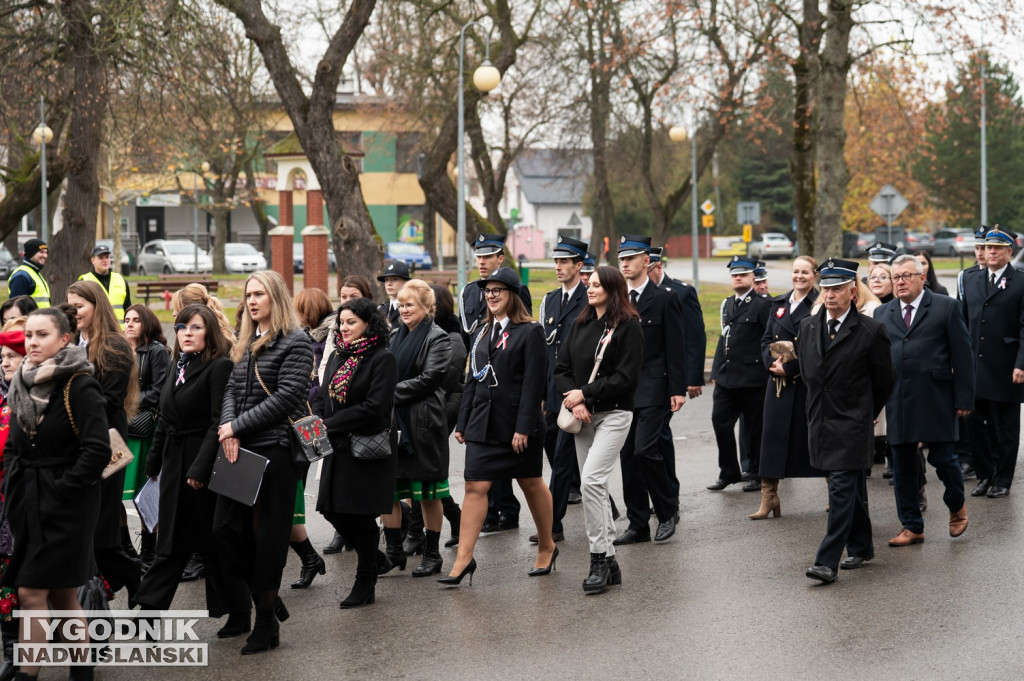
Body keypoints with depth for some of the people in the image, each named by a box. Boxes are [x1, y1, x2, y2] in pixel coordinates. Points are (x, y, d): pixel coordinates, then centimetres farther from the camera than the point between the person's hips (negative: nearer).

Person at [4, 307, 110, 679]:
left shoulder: (80, 386, -12)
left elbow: (98, 450, -18)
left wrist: (62, 489, -16)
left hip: (66, 503, -7)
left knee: (33, 592, -8)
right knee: (61, 594, 10)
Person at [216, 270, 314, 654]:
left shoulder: (295, 342, -7)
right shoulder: (247, 345, 17)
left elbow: (286, 396, -15)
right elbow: (232, 390, 12)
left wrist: (237, 426, -14)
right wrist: (229, 430, -8)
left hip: (276, 449, -7)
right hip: (242, 450, 7)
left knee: (269, 535, -1)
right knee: (226, 528, 3)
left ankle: (266, 623, 9)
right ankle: (267, 598, 21)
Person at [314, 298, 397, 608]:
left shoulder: (382, 359, -9)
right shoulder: (337, 358, 13)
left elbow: (374, 406, -17)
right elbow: (322, 398, 14)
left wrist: (331, 425, -17)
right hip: (338, 449, 7)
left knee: (361, 515, -3)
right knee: (332, 510, 6)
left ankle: (365, 586, 10)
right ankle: (373, 558, 30)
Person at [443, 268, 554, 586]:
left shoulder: (530, 332, -8)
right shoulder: (483, 331, 12)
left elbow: (533, 383, -13)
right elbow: (472, 378, 14)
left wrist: (524, 427, -19)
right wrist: (463, 422, 10)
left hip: (517, 425, -5)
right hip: (483, 423, 5)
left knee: (532, 485, 10)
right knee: (475, 487, -3)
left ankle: (546, 547, 28)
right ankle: (464, 559, -5)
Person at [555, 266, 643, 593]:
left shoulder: (628, 326, -7)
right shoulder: (580, 325, 13)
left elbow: (625, 377, -13)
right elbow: (561, 368, 10)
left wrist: (585, 394, -13)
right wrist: (573, 402, -7)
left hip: (613, 414, -7)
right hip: (582, 417, 7)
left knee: (592, 480, -19)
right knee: (593, 485, 9)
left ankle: (599, 558, -12)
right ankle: (609, 562, 16)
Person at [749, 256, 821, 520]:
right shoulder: (778, 303, 13)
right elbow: (766, 340, 13)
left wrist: (788, 367, -16)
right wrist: (773, 362, -6)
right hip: (779, 381, 5)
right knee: (773, 436, 0)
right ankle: (769, 497, 2)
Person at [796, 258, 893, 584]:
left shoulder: (871, 331, -9)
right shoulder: (807, 327, 6)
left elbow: (884, 381, 1)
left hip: (852, 423, -5)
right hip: (819, 421, 5)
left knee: (841, 488, -11)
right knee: (852, 488, 17)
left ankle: (828, 562, -15)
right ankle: (861, 547, 29)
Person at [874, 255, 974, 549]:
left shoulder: (946, 307, 1)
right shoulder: (882, 313, 12)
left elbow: (962, 355, -1)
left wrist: (964, 398, -6)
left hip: (935, 400, -4)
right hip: (897, 400, 4)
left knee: (941, 456, -3)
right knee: (902, 464, 6)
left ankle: (957, 505, 26)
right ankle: (912, 527, 16)